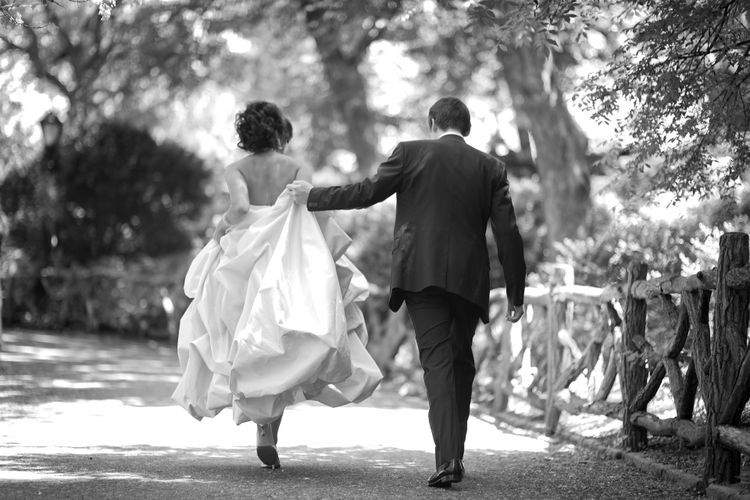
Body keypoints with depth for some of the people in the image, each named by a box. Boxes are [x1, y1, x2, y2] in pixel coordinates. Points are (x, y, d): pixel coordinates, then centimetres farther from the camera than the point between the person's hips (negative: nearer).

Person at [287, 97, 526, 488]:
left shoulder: (411, 153, 2)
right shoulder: (490, 168, 9)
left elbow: (368, 192, 1)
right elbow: (508, 234, 5)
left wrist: (313, 196, 14)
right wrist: (516, 294, 10)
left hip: (421, 273, -2)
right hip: (470, 279, 2)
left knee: (437, 362, -6)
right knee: (461, 361, 17)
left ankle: (447, 459, -19)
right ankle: (454, 454, 21)